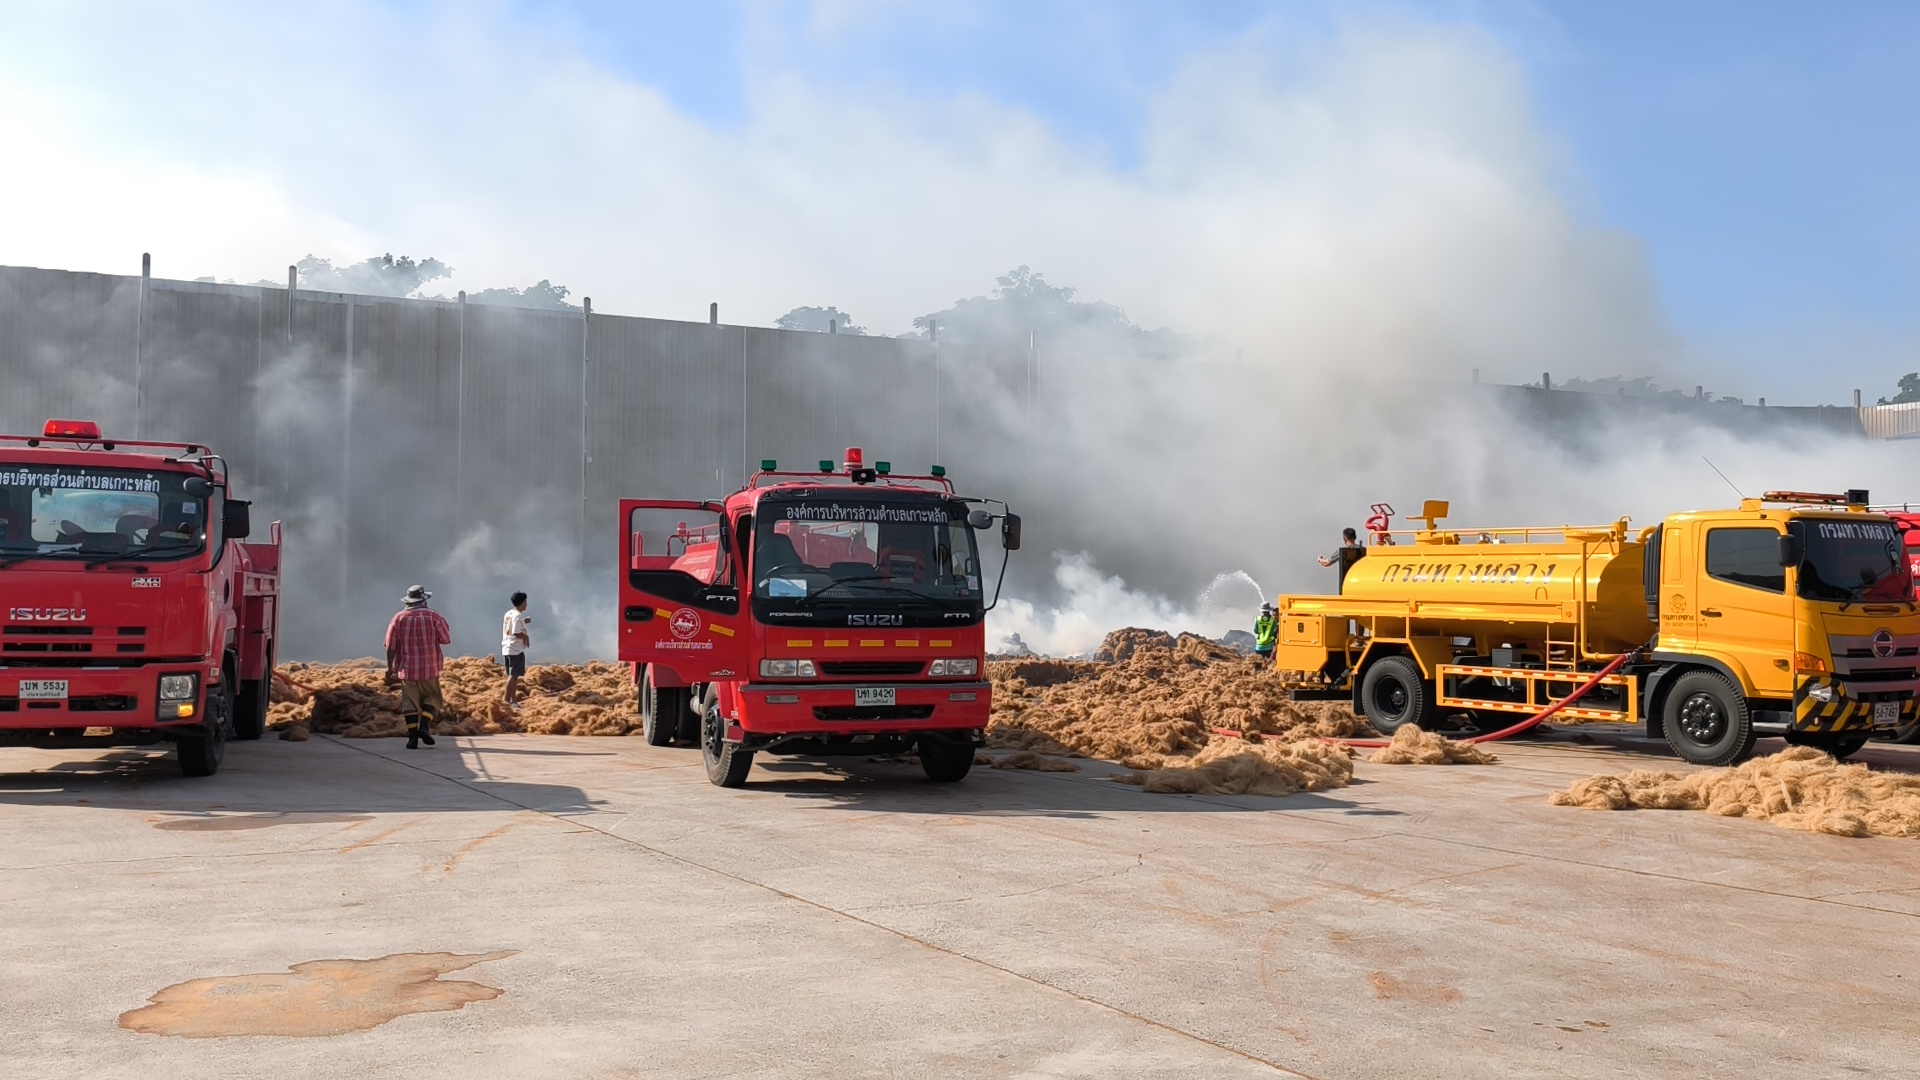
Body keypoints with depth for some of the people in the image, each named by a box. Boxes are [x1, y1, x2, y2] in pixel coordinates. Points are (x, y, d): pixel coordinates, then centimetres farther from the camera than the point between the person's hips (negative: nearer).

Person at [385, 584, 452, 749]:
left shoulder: (399, 618, 1)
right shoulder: (433, 616, -4)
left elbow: (391, 647, 0)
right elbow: (446, 639, -2)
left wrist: (390, 668, 7)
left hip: (406, 669, 2)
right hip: (429, 668, -1)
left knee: (410, 702, 5)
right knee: (432, 698, 10)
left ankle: (412, 736, 0)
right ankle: (424, 725, -12)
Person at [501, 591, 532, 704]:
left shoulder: (508, 613, 11)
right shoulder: (518, 616, -15)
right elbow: (516, 633, -21)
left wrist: (523, 622, 21)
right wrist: (526, 637, -5)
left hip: (506, 648, 9)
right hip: (516, 649, -9)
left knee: (512, 675, 14)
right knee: (513, 675, -8)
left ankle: (512, 698, 18)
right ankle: (507, 699, -10)